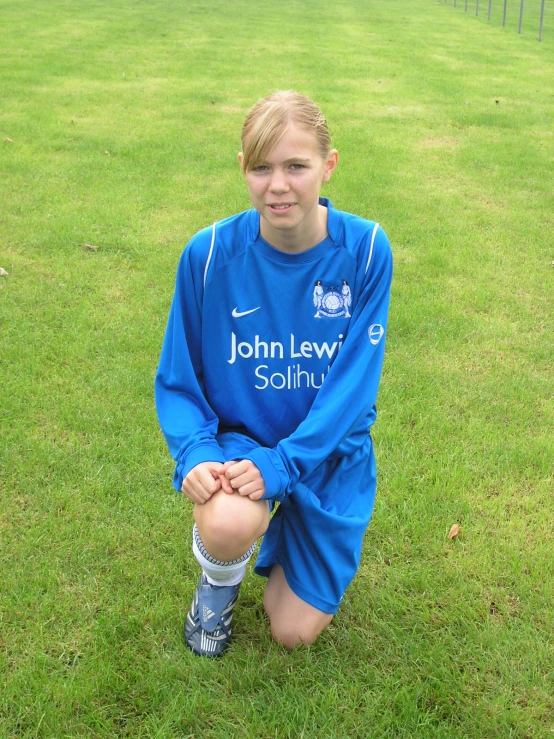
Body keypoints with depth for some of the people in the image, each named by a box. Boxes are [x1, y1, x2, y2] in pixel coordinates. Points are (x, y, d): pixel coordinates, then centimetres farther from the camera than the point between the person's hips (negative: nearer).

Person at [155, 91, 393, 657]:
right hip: (237, 437, 0)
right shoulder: (209, 253, -16)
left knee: (295, 632, 4)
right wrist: (194, 453, -24)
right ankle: (219, 577, 5)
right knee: (230, 523, -36)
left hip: (328, 451, 1)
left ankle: (287, 532, 37)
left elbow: (354, 382, -17)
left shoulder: (365, 250, -18)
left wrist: (279, 464, -27)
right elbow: (177, 380, -6)